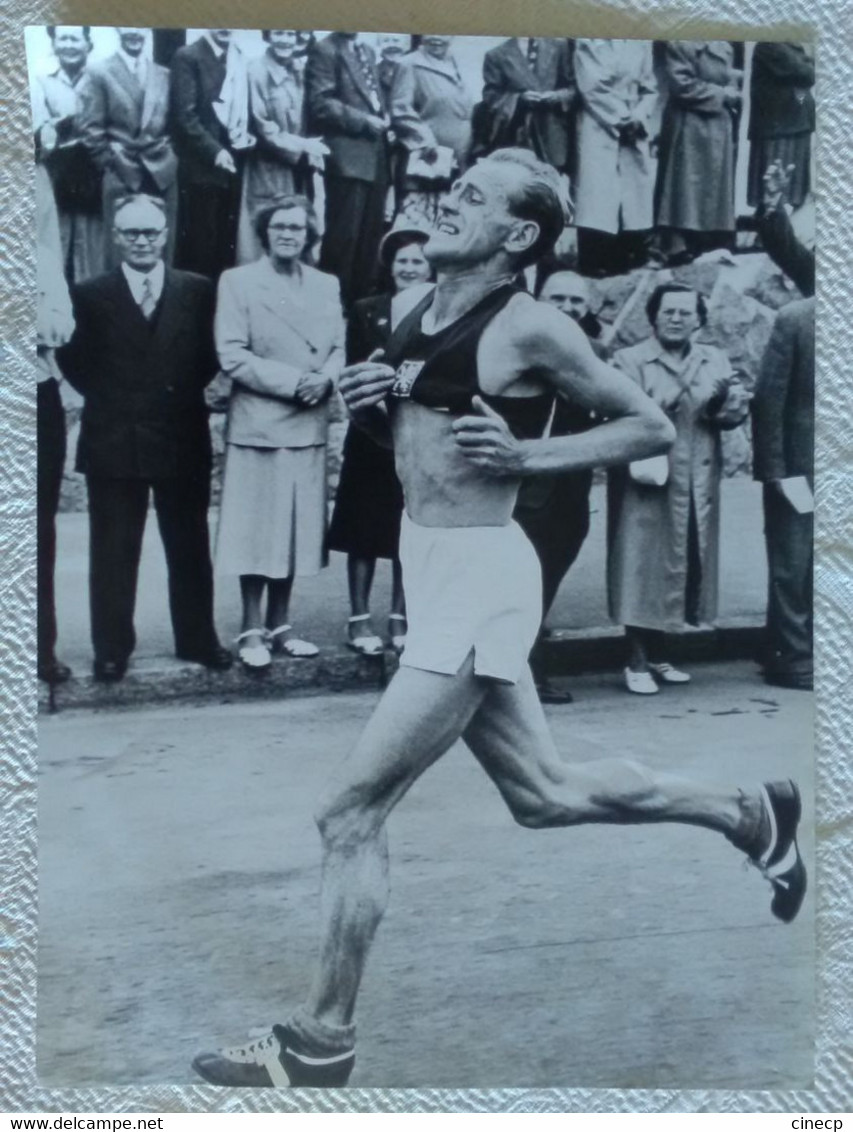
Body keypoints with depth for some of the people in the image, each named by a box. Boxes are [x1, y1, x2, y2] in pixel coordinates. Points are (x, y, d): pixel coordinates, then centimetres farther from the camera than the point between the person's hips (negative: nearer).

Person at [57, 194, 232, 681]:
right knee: (113, 552, 4)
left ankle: (198, 638, 22)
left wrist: (188, 393, -3)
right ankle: (112, 649, 13)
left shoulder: (198, 291, 5)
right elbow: (74, 362, 3)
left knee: (190, 546, 10)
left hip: (183, 440, 1)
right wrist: (109, 398, -2)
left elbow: (210, 357, 7)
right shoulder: (91, 295, 3)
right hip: (113, 441, -1)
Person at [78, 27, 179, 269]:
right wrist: (109, 163, -5)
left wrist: (170, 156, 5)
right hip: (121, 174, -3)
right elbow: (91, 127, -1)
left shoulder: (164, 74, 13)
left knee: (163, 243, 3)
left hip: (162, 172, 3)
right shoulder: (100, 72, 2)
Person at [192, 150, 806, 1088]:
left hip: (478, 579, -9)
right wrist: (366, 403, 2)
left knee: (349, 812, -7)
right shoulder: (418, 314, 11)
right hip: (432, 570, 10)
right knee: (546, 794, 21)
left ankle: (320, 1042, 11)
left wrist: (523, 455, -17)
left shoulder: (530, 327, -12)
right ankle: (751, 815, 39)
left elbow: (652, 427, -7)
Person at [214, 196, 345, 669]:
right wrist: (292, 382, -16)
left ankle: (279, 626, 20)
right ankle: (252, 631, 10)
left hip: (310, 426, 5)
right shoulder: (237, 281, -1)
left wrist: (324, 380, -10)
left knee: (297, 529, 9)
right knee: (256, 531, 0)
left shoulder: (327, 285, 14)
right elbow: (232, 356, -9)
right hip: (258, 424, -4)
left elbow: (338, 349, 12)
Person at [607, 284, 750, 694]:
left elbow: (738, 411, 4)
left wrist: (723, 400, -17)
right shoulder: (629, 360, -2)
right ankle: (637, 663, 4)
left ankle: (657, 656, 24)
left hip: (698, 488, 5)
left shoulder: (714, 360, 13)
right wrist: (665, 403, -29)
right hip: (647, 483, -5)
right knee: (643, 571, -4)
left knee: (686, 567, 11)